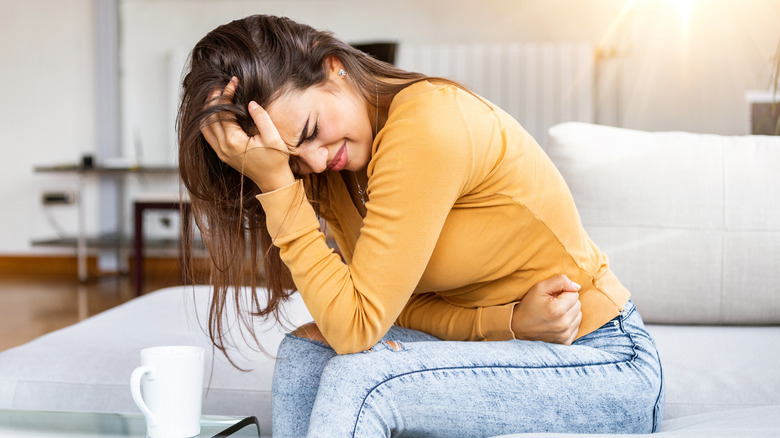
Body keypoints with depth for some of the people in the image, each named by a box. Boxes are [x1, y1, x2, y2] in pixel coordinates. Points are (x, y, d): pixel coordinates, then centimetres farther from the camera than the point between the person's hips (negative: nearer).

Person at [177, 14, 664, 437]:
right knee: (306, 351, -9)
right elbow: (394, 306, 1)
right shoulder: (328, 168, 0)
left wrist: (277, 184, -25)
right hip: (504, 351, 8)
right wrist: (508, 320, -16)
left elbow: (357, 326, -26)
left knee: (359, 378, -25)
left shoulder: (426, 125, -25)